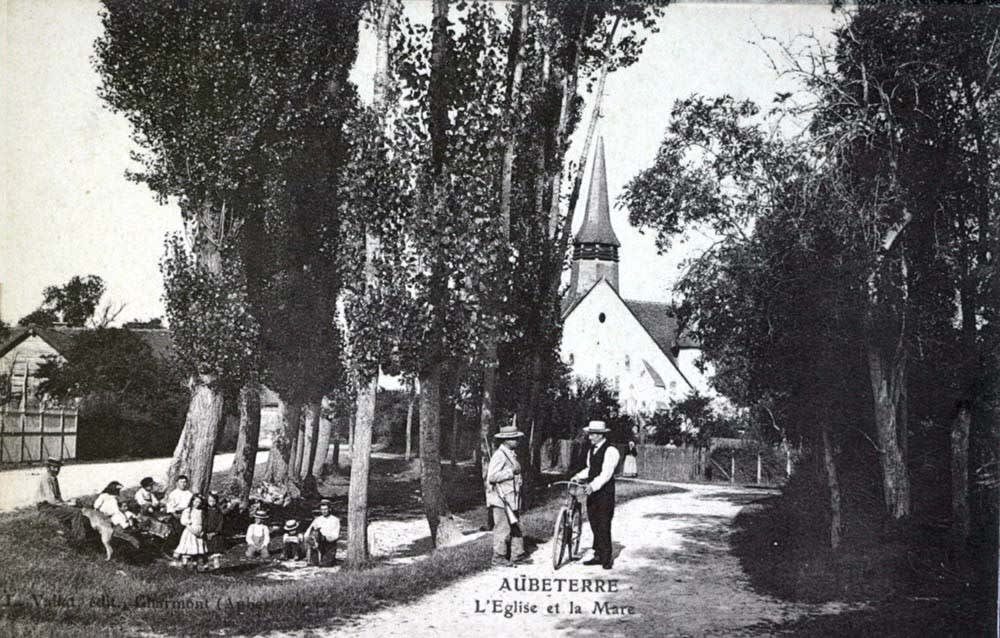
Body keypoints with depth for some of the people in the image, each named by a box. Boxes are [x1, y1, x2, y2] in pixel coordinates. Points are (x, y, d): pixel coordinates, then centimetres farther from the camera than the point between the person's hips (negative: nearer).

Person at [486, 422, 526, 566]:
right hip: (501, 499, -10)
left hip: (511, 499, 10)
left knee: (515, 527, 13)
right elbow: (492, 476, -24)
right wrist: (511, 471, -22)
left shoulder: (511, 454, 16)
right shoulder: (499, 455, -16)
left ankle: (517, 554, 21)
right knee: (502, 529, -4)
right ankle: (498, 557, 5)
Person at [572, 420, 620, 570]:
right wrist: (579, 476, 6)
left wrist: (593, 485, -34)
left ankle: (607, 558, 2)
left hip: (605, 492, -8)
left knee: (604, 526, -5)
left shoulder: (610, 451, -13)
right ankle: (598, 555, 17)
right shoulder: (592, 450, 14)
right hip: (592, 491, 8)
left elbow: (606, 473, -22)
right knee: (594, 525, 10)